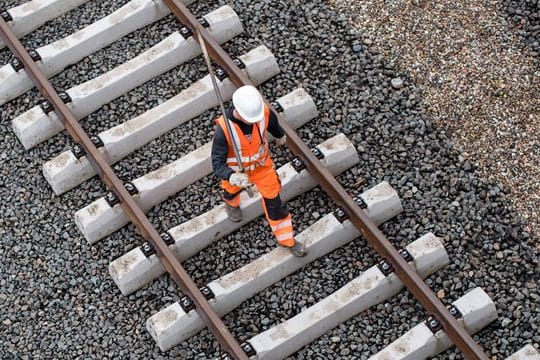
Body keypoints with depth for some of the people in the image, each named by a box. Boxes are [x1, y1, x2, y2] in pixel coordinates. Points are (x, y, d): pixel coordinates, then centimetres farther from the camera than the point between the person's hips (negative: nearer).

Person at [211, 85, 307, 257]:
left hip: (261, 164, 2)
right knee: (233, 189, 32)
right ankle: (231, 203, 70)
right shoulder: (224, 128, -41)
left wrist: (280, 135, 19)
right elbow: (217, 163, -37)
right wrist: (232, 177, -58)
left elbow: (273, 123, -4)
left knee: (273, 200, 11)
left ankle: (287, 239, 32)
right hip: (236, 170, -1)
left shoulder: (264, 111, -31)